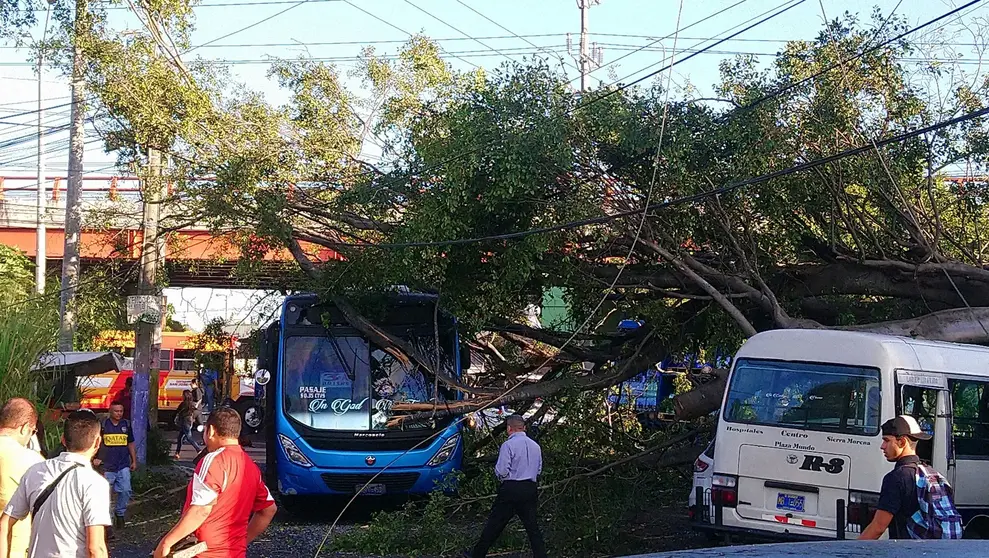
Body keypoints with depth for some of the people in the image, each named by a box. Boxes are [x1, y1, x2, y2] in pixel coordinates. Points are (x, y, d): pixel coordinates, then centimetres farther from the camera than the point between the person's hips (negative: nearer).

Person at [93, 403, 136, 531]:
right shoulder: (103, 425, -1)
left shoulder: (126, 424, 9)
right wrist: (95, 458, -9)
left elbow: (130, 444, 17)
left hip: (123, 466, 2)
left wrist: (134, 461, 14)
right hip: (107, 466, -2)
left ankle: (120, 513, 13)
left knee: (125, 490, -8)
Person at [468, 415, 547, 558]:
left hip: (511, 489, -5)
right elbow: (539, 470, 17)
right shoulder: (535, 446, 9)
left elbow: (501, 471, -14)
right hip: (531, 489, 5)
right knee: (533, 527, 6)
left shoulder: (508, 445, -10)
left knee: (494, 525, 4)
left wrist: (498, 473, 7)